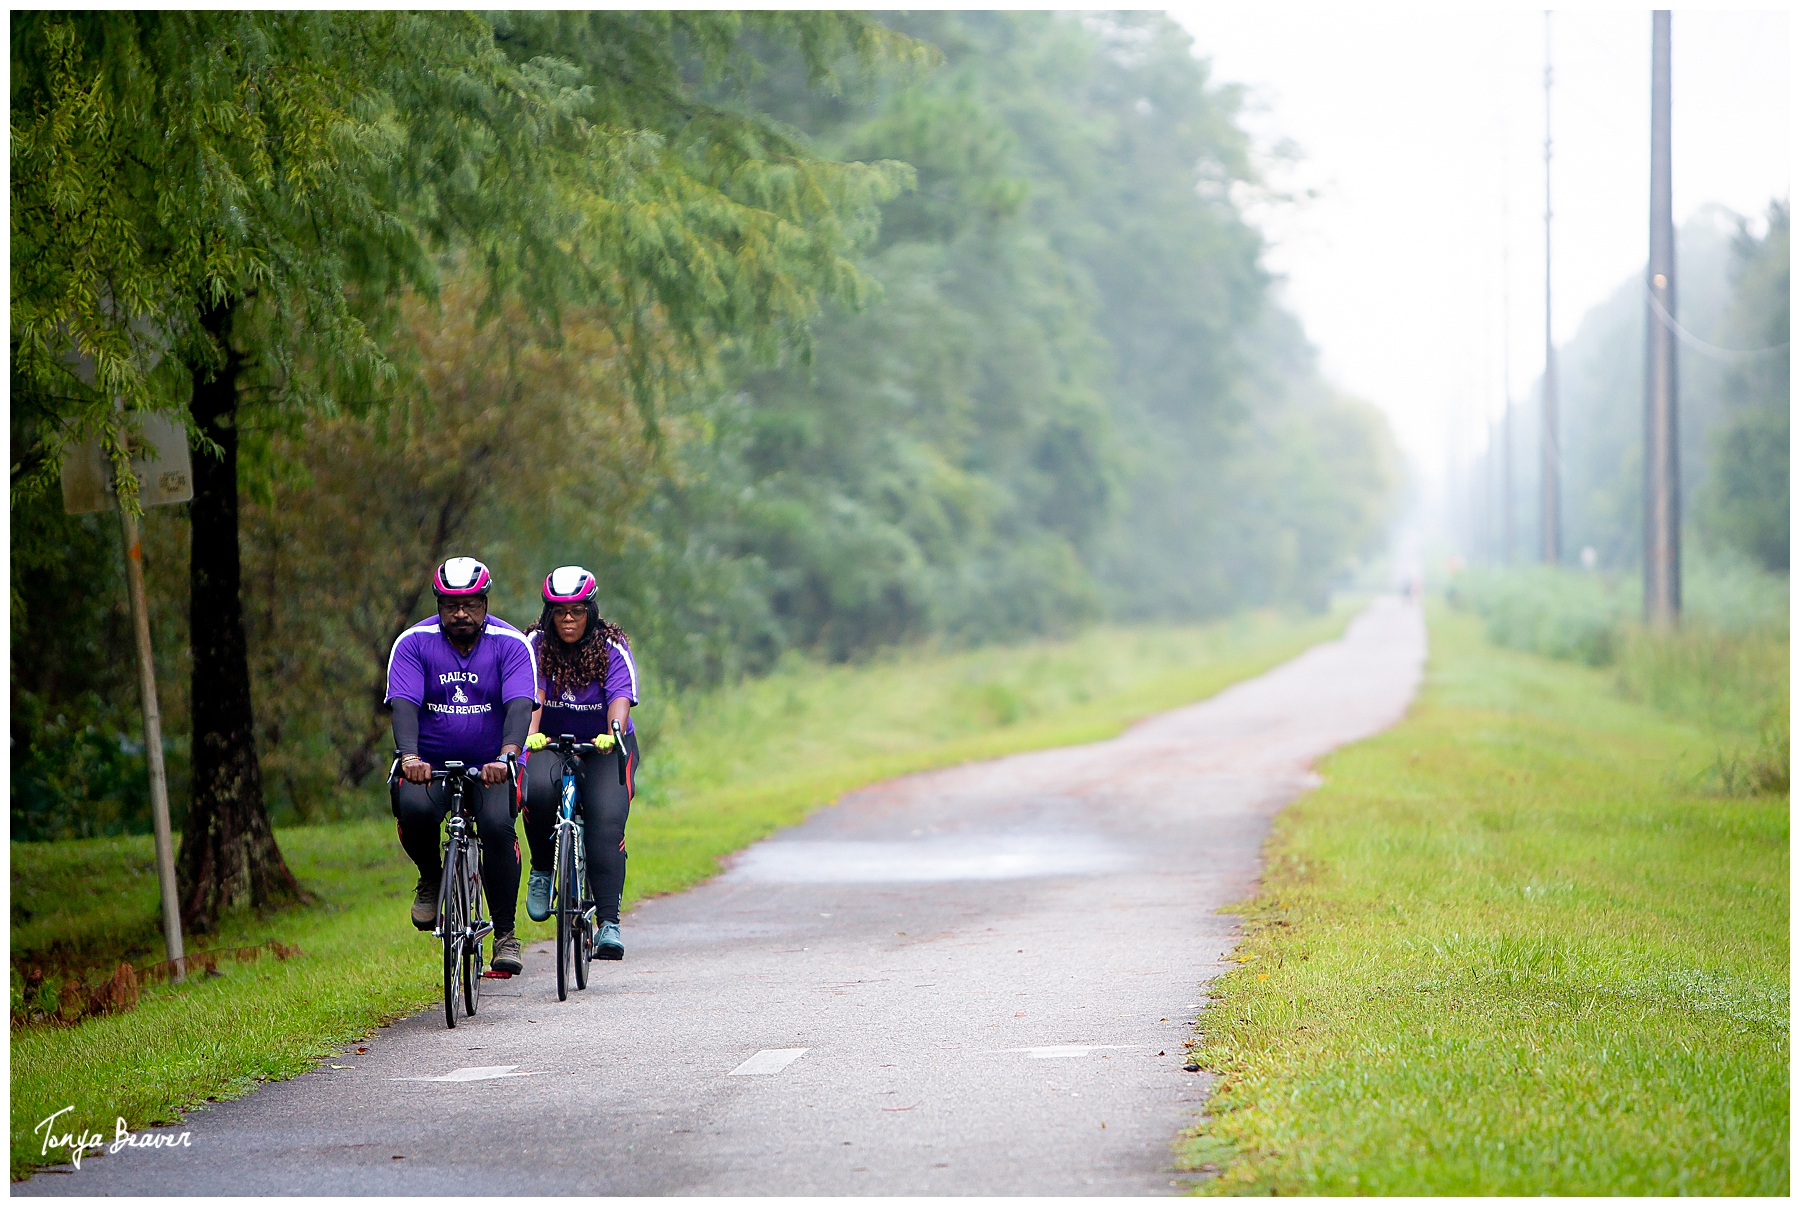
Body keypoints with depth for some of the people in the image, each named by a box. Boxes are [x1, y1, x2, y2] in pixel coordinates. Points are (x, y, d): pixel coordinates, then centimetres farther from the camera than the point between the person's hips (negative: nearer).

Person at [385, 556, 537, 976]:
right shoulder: (413, 643, -6)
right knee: (414, 809, -31)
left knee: (497, 824, -26)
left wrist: (505, 757, -40)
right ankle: (431, 879, 1)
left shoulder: (510, 643, -9)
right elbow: (404, 704, -19)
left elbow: (520, 705, -22)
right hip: (430, 763, 0)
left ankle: (505, 935, -12)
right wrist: (410, 757, -38)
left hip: (492, 765, 0)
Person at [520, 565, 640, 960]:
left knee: (607, 821, -21)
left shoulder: (612, 647, -11)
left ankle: (609, 923, -21)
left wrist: (614, 733, -46)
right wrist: (529, 732, -43)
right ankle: (542, 869, -9)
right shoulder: (535, 644, -8)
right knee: (539, 790, -33)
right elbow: (533, 695, -23)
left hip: (605, 748, 0)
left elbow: (620, 698, -25)